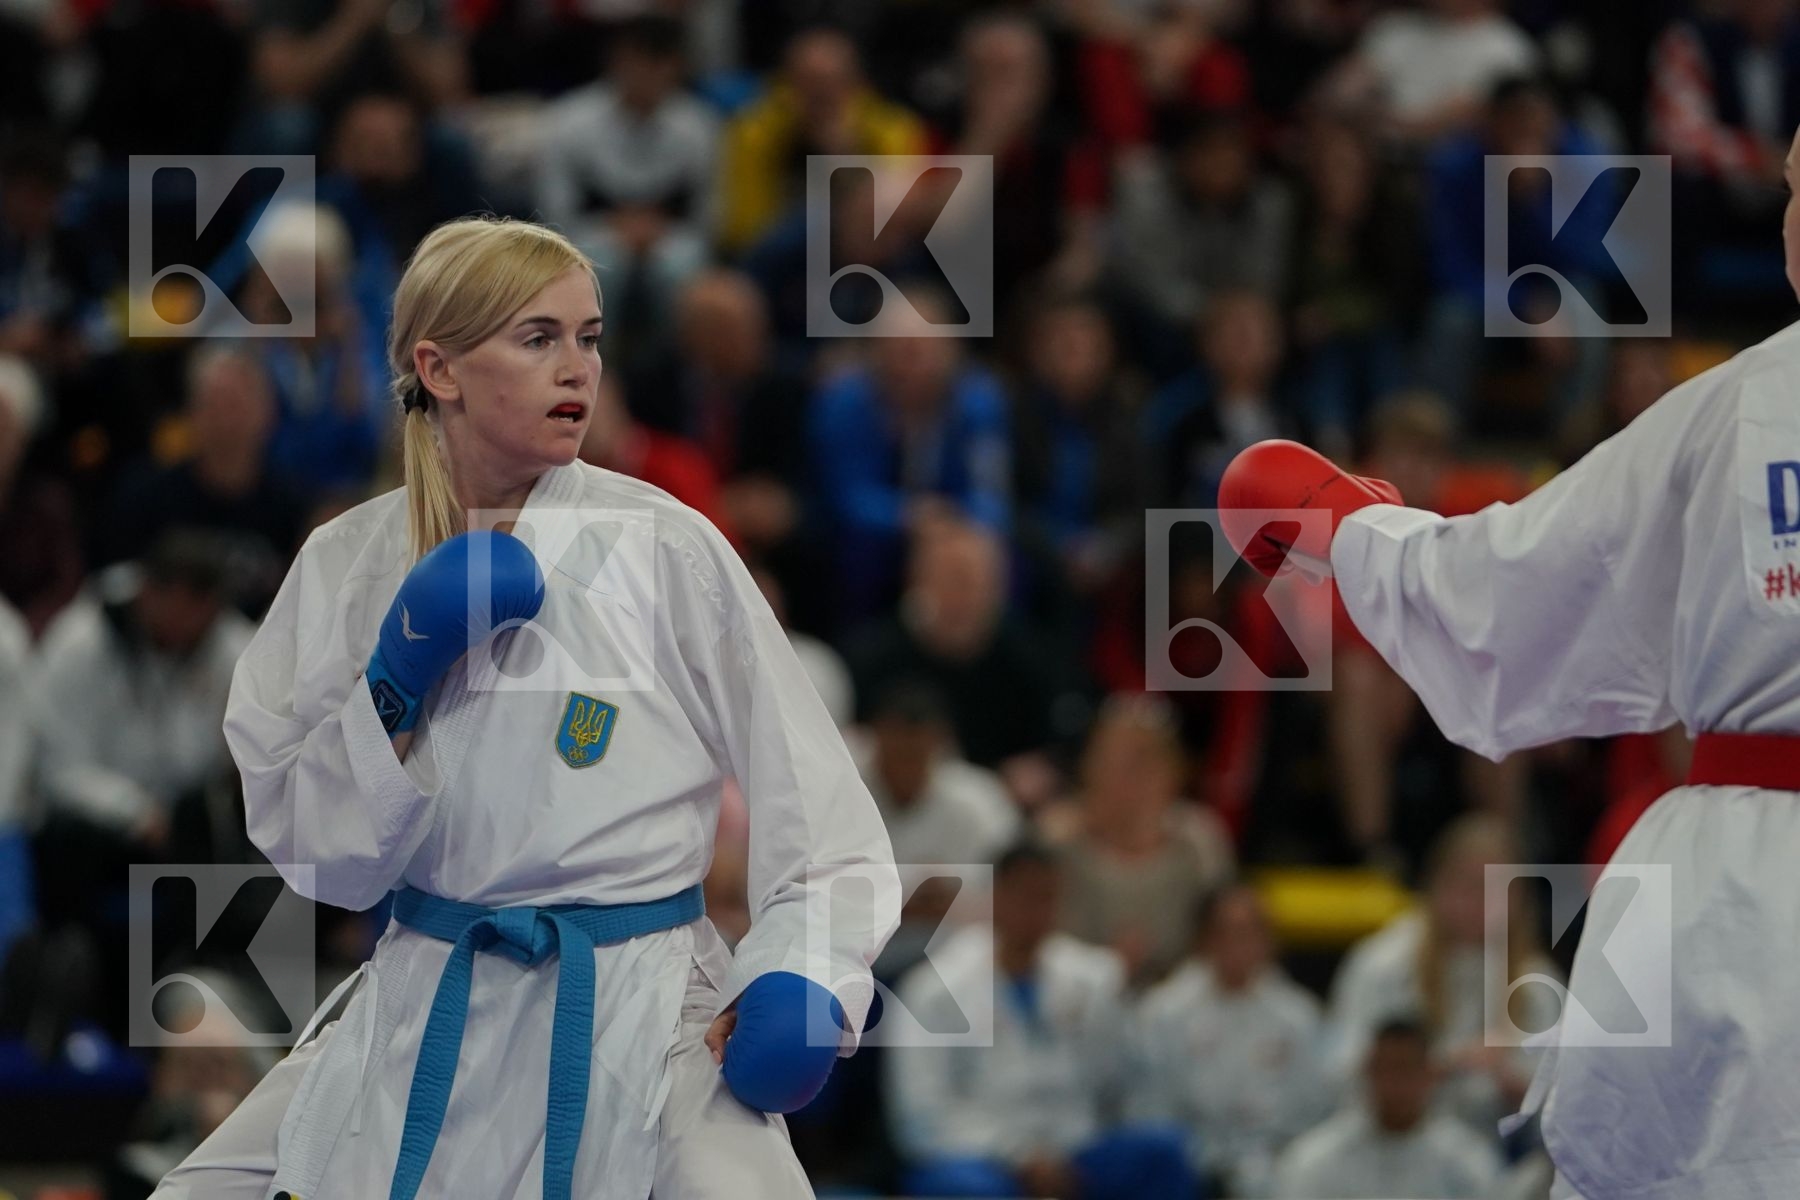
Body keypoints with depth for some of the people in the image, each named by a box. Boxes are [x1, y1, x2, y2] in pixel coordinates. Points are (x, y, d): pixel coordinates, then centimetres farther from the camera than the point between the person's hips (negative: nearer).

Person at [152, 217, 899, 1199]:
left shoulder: (666, 551, -7)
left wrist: (801, 979, -19)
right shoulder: (348, 566, 2)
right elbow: (318, 857, 2)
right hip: (419, 1016, 3)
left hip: (638, 1025, -3)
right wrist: (400, 677, -12)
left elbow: (822, 820, -3)